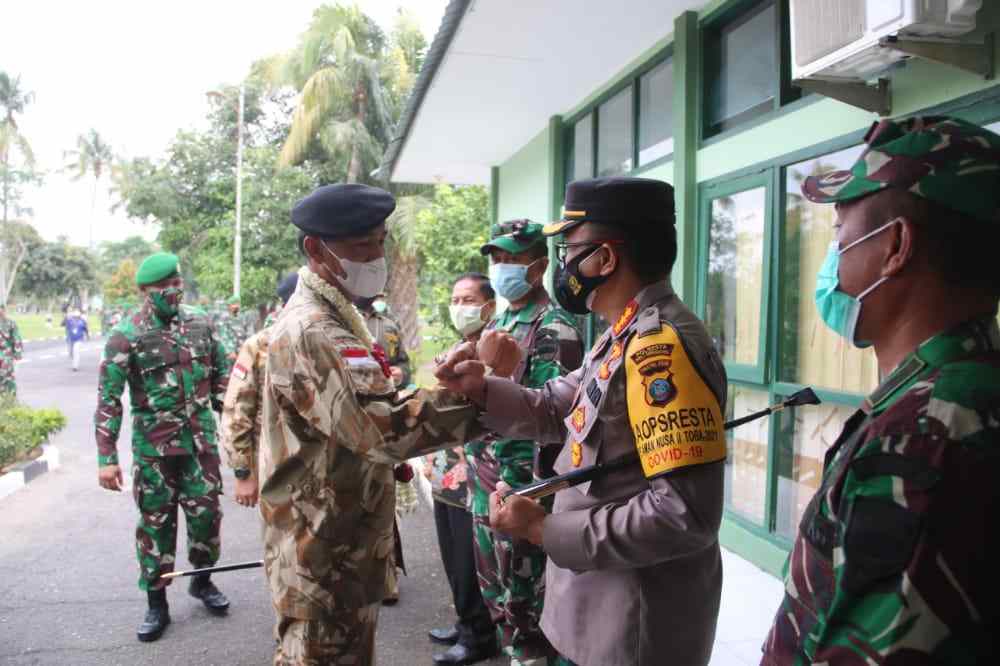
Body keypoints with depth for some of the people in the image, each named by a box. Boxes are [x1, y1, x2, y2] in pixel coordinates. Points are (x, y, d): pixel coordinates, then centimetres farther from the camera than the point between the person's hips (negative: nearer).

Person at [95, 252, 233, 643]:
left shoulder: (200, 323, 2)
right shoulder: (127, 335, -9)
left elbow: (221, 376, 11)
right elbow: (108, 399, -10)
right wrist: (106, 457, -13)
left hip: (201, 441, 3)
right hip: (153, 447, -3)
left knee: (207, 513, 9)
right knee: (156, 522, 8)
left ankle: (202, 581, 33)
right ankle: (157, 604, 22)